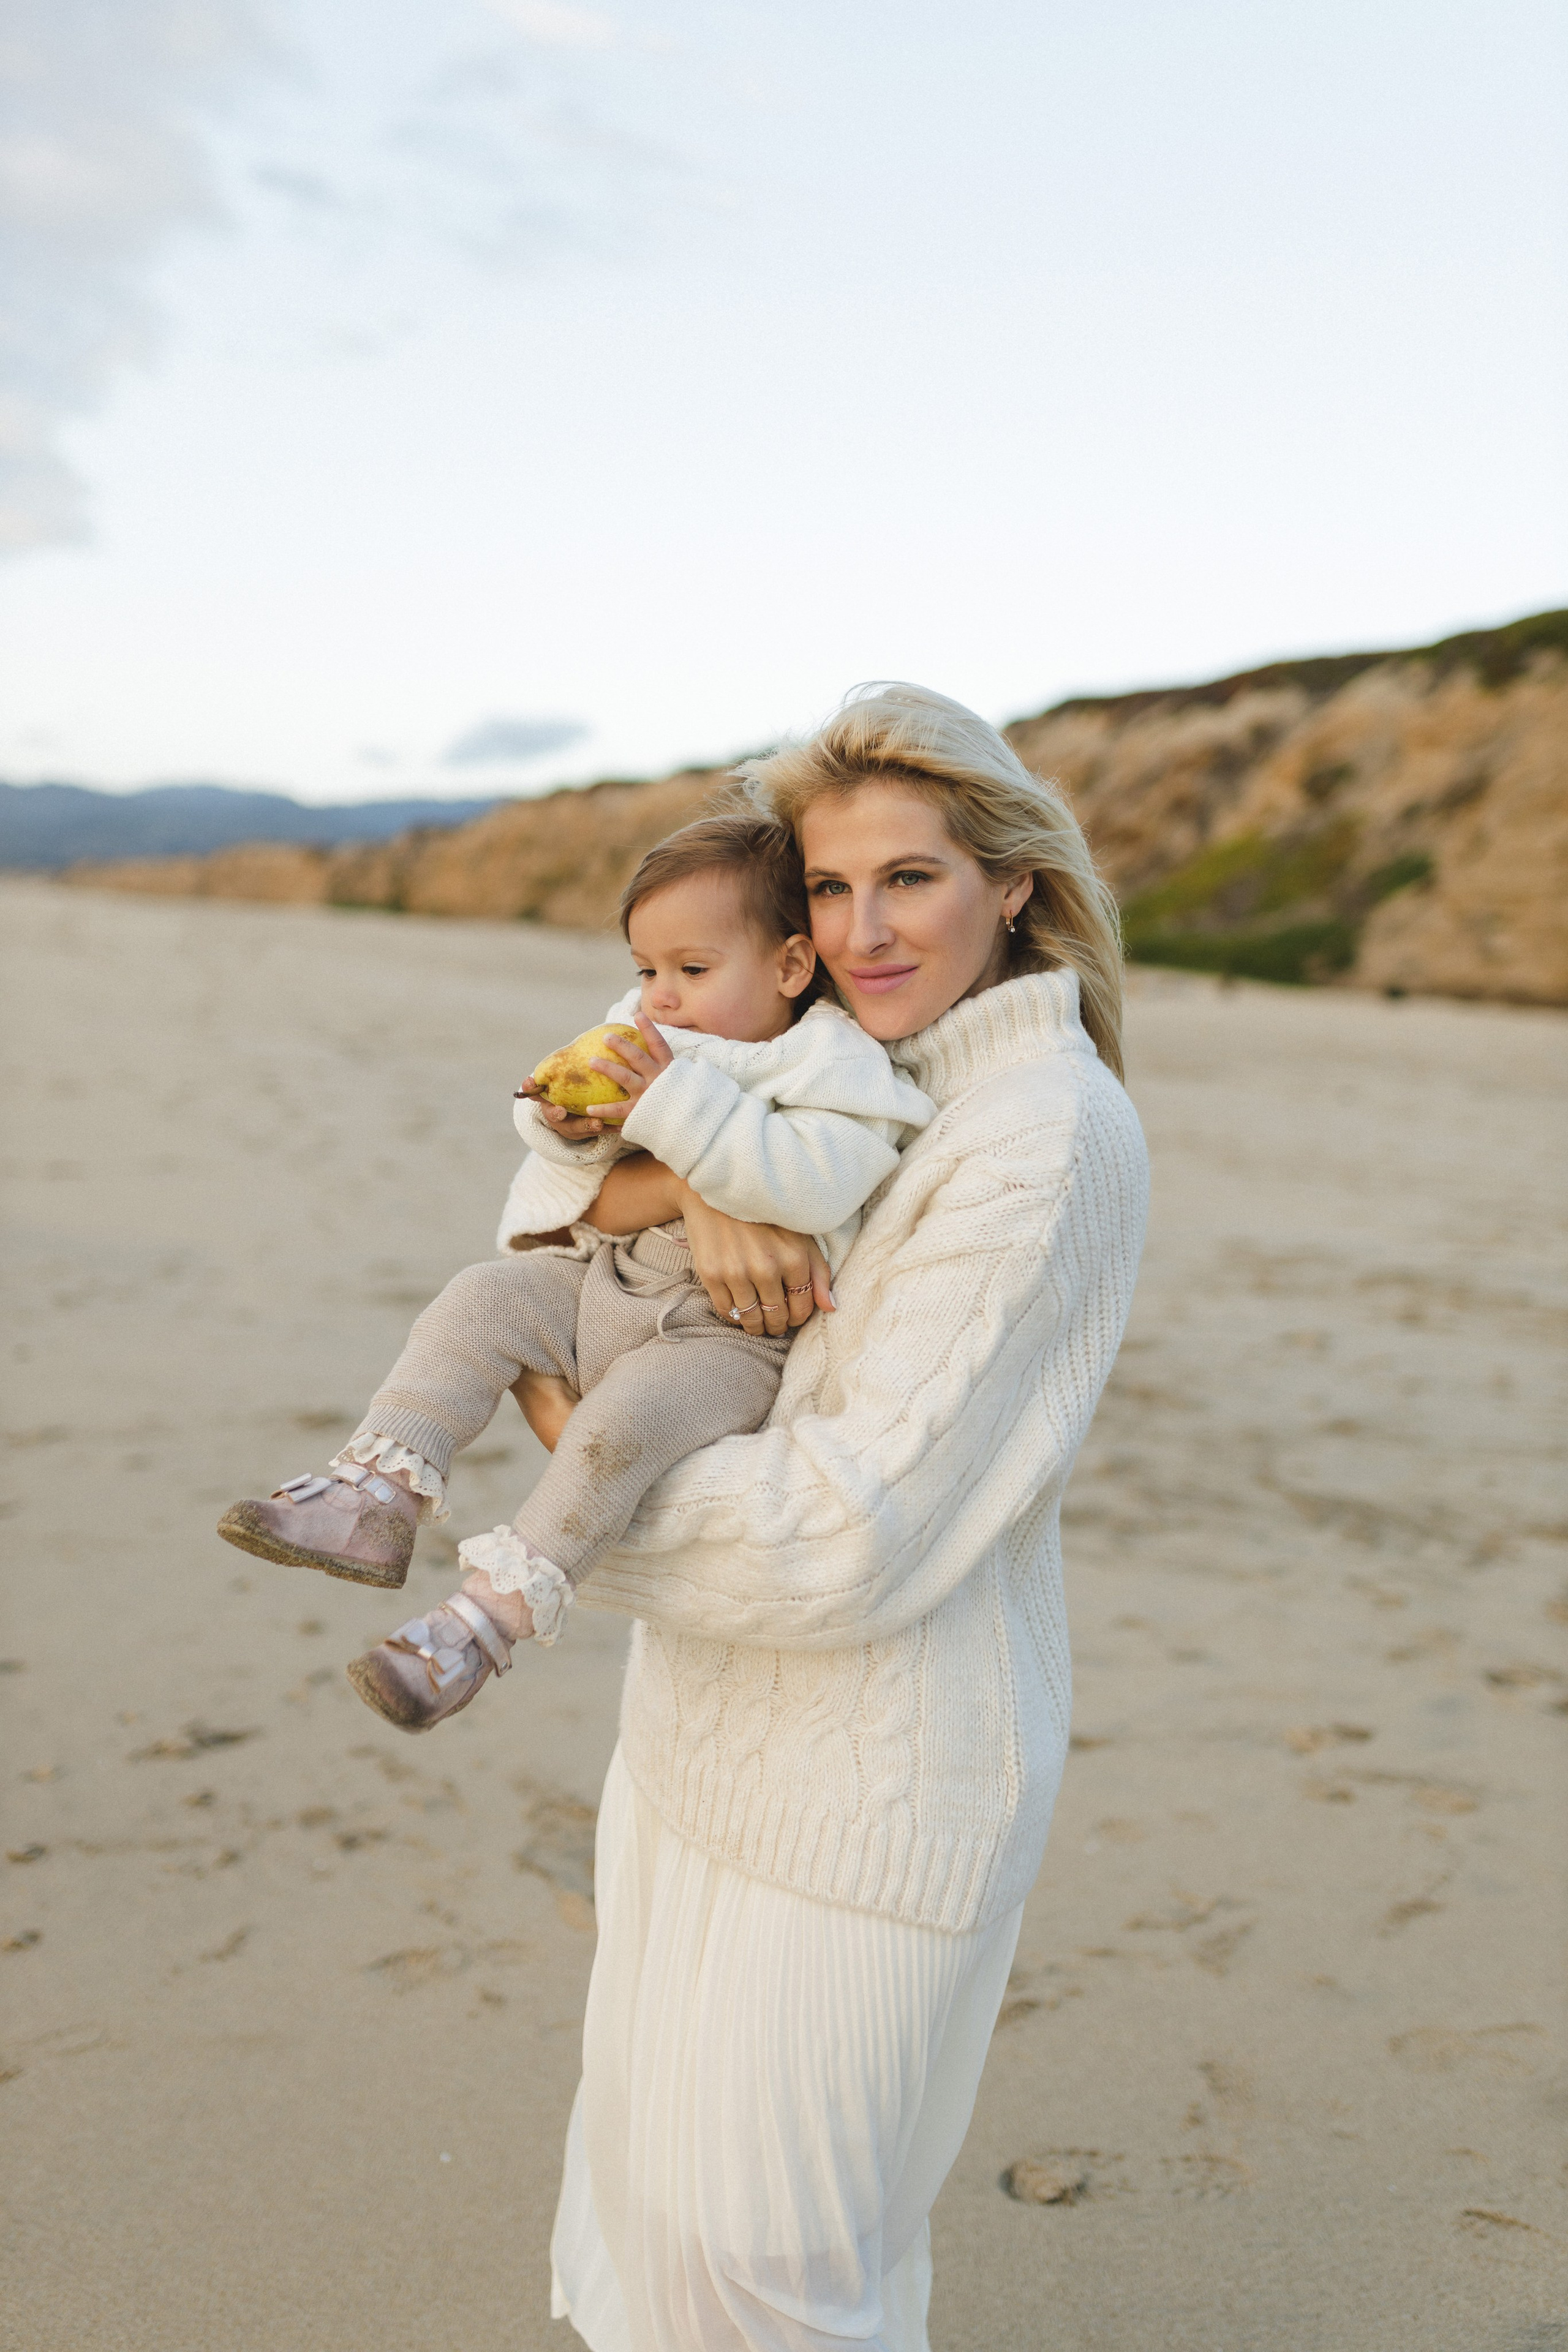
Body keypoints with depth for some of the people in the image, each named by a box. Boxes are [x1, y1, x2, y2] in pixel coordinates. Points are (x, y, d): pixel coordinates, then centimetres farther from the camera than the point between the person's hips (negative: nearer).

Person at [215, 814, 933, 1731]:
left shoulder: (828, 1068, -10)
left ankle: (489, 1619, -25)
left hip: (721, 1335, -7)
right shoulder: (647, 1040, 11)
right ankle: (376, 1500, -17)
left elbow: (811, 1182, -28)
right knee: (480, 1302, -11)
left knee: (622, 1421, -30)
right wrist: (571, 1125, -10)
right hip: (599, 1278, 7)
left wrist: (677, 1108, -29)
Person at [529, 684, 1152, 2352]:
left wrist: (576, 1443, -13)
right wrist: (699, 1180, -20)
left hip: (876, 1758, -8)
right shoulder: (858, 1083, 5)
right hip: (718, 1712, 9)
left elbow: (856, 1531, -26)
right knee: (652, 2138, 25)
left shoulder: (1041, 1142, -23)